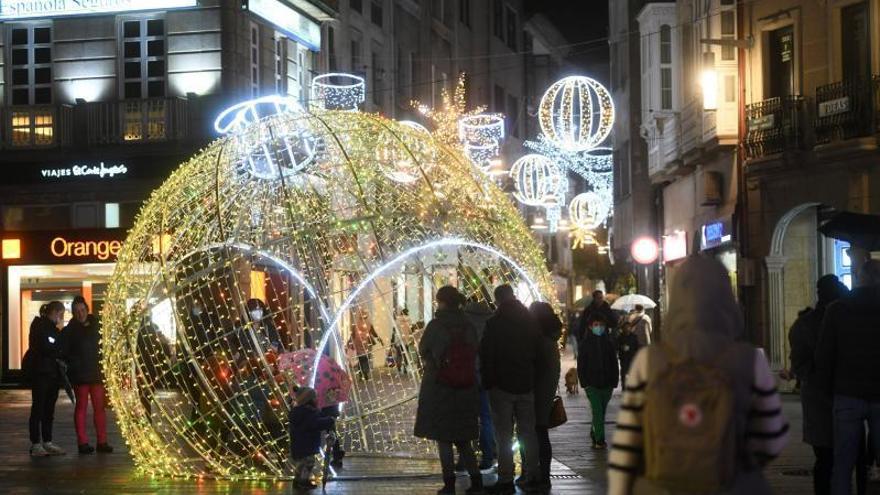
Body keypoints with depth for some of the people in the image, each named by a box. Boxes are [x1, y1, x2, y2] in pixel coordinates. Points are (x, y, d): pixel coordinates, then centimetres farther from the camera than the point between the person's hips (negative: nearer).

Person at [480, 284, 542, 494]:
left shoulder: (494, 323, -10)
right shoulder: (531, 321, 7)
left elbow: (486, 355, -10)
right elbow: (538, 352, 12)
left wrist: (487, 382, -2)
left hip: (502, 385, -5)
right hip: (526, 384, 5)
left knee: (503, 435, -3)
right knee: (528, 431, 13)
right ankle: (531, 475, 17)